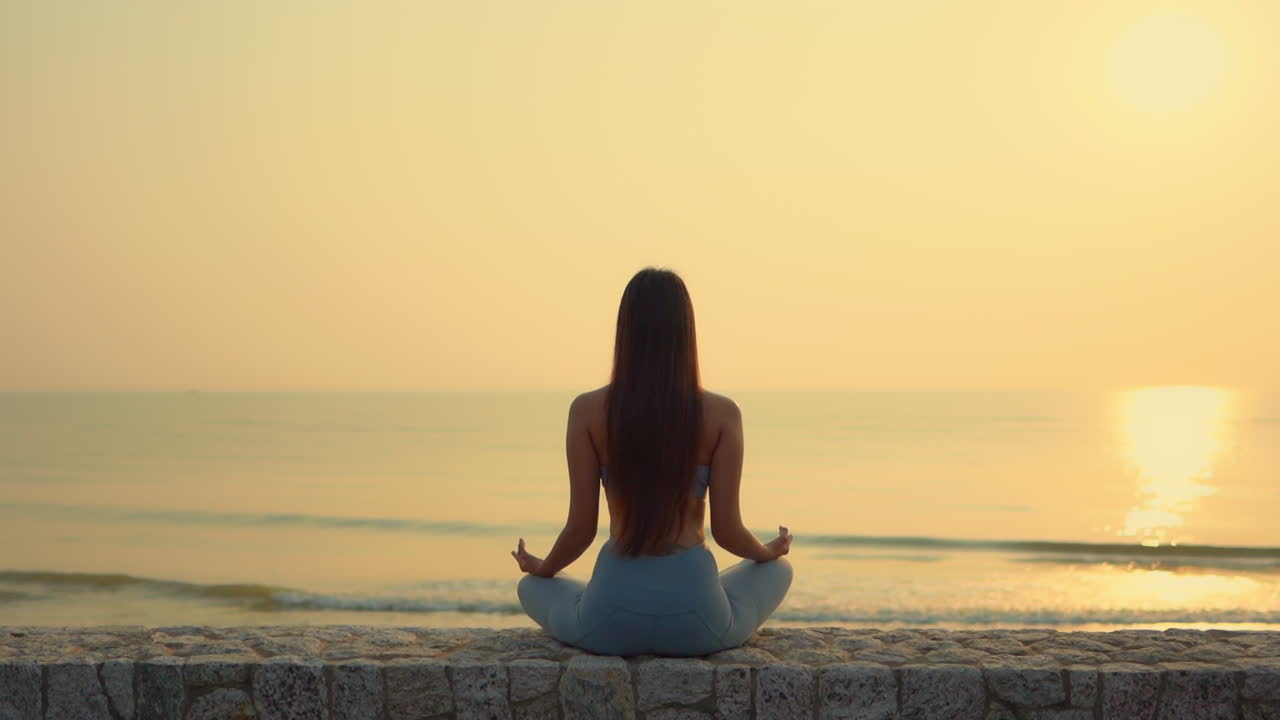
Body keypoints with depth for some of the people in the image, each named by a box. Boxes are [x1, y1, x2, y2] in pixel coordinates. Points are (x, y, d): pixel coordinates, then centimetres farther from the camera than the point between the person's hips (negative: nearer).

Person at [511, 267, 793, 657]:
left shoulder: (588, 411, -6)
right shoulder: (722, 415, -7)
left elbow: (581, 528, -3)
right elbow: (726, 531, -4)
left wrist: (541, 568, 20)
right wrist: (770, 551, 20)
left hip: (610, 621, 0)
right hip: (696, 620, 0)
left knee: (531, 588, 34)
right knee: (777, 570, 33)